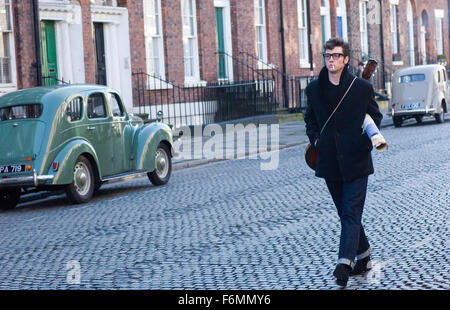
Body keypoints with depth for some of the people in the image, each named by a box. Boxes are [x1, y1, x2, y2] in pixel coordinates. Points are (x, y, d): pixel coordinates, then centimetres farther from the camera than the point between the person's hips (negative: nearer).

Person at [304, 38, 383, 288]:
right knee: (346, 213, 13)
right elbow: (310, 117, 21)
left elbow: (376, 116, 9)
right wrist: (314, 138, 6)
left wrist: (367, 140, -6)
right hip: (330, 162, 4)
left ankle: (345, 262, -17)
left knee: (351, 213, -10)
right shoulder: (314, 89, 6)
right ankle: (363, 253, 29)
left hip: (356, 160, -4)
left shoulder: (362, 87, -3)